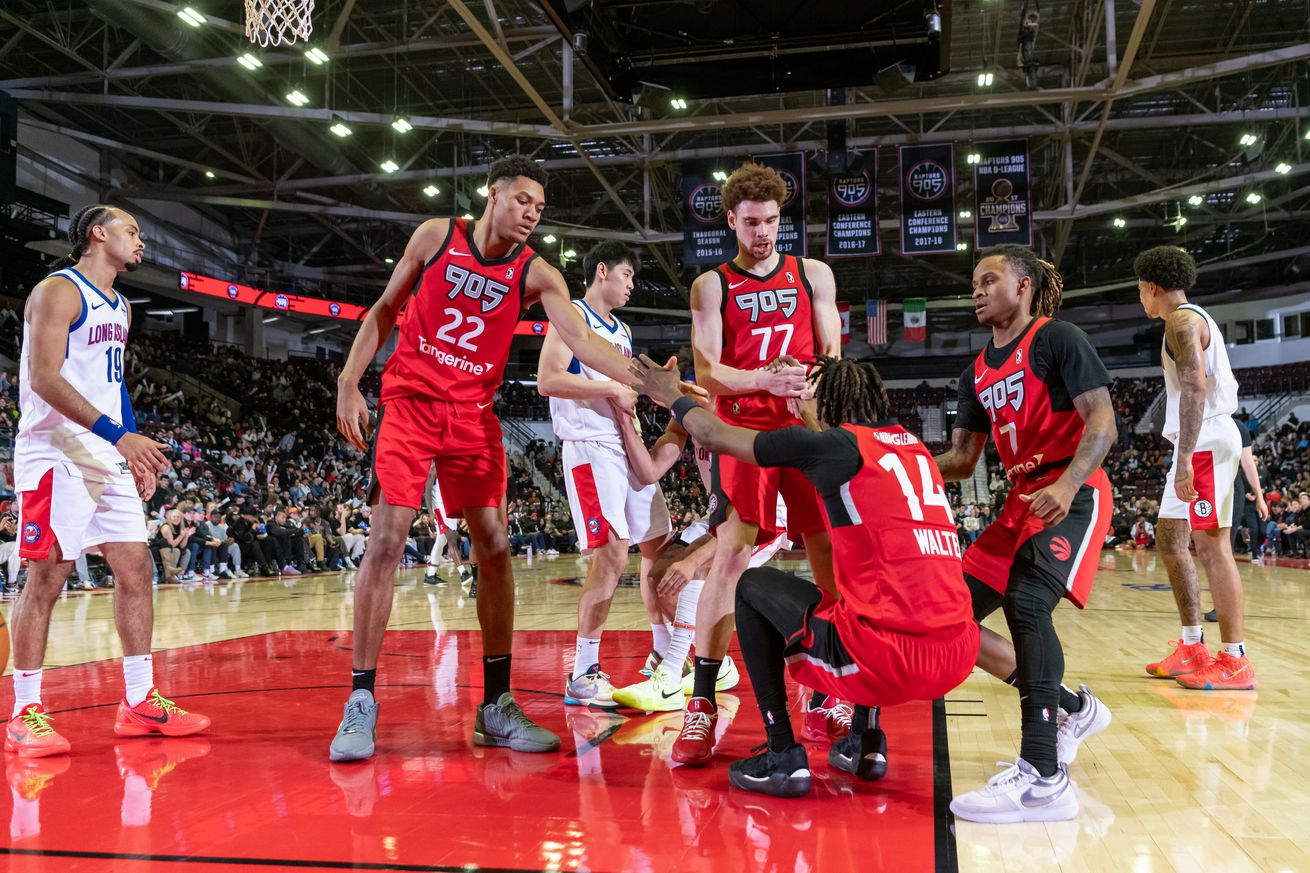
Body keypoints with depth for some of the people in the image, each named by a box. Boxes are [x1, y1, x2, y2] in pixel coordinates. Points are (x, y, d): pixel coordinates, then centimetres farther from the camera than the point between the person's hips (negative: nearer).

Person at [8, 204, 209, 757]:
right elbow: (43, 378, -18)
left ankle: (140, 703, 10)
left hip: (110, 456, 8)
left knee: (135, 571, 4)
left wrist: (135, 454, 16)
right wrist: (117, 434, -27)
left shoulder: (120, 308, 19)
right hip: (58, 453, -8)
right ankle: (25, 713, 2)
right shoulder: (57, 291, -7)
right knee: (45, 578, -6)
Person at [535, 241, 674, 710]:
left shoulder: (623, 331, 22)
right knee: (611, 554, -17)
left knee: (659, 546, 11)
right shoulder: (572, 315, -4)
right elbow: (548, 380, -17)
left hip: (629, 445, 9)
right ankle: (583, 674, -9)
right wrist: (612, 389, -17)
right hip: (592, 446, -9)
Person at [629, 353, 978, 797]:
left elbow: (716, 437, 10)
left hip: (885, 659, -7)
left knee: (754, 587, 14)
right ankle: (866, 743, 30)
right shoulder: (914, 447, 17)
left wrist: (674, 397, 29)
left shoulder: (835, 444, -1)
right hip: (958, 658, 7)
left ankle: (784, 757, 11)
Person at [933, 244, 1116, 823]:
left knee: (1026, 601, -30)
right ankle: (1071, 709, 15)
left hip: (1073, 495, -8)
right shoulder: (978, 373, 16)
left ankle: (1044, 779, -30)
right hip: (1022, 502, 8)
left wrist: (1068, 484, -29)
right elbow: (961, 459, 16)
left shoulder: (1056, 339, -5)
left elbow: (1102, 421, -13)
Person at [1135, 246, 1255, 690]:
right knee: (1169, 539, 13)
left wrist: (1185, 456, -27)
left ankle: (1234, 662, -8)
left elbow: (1194, 386, -22)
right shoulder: (1195, 319, 22)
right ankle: (1192, 649, 17)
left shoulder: (1181, 320, -10)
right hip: (1200, 445, 11)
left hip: (1205, 443, -11)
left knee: (1211, 544, -10)